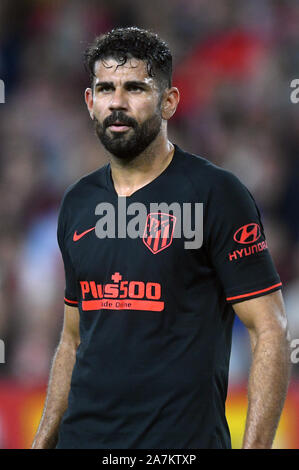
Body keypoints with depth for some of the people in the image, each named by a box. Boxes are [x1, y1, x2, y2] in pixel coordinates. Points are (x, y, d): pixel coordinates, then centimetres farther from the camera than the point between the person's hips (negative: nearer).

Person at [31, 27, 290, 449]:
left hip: (180, 440, -5)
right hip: (83, 436, 6)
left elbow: (270, 332, -11)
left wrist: (255, 447, -19)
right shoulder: (79, 203, 11)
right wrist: (43, 442, 11)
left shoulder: (215, 194, -8)